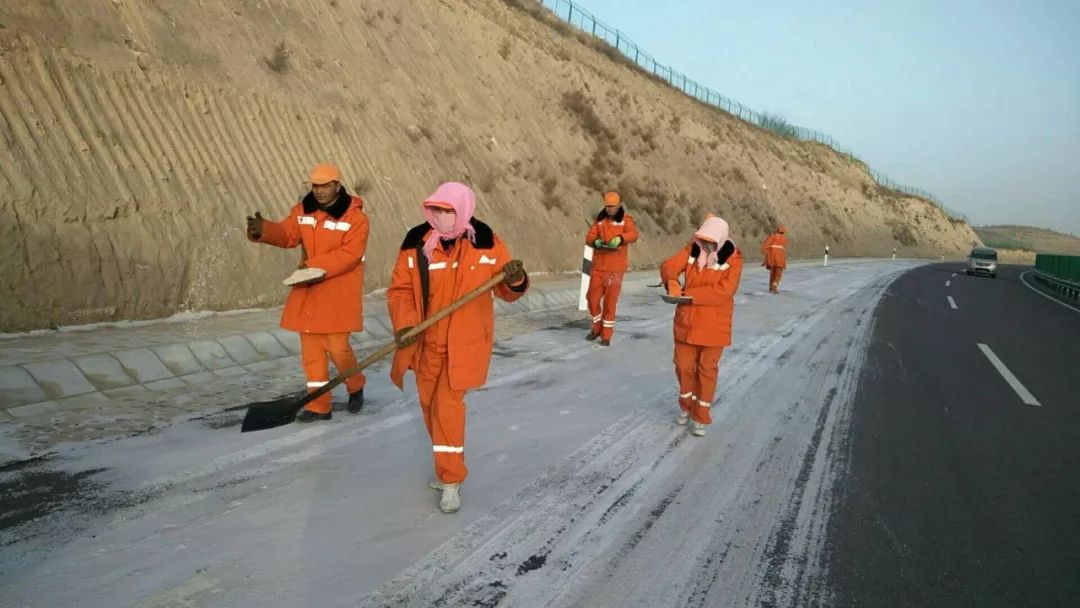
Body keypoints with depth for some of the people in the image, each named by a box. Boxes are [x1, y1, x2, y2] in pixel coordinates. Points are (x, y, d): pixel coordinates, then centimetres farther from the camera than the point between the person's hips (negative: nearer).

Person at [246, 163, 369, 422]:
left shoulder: (355, 217, -11)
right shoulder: (303, 210, 7)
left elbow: (349, 254, -18)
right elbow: (287, 234, 1)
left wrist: (318, 267, -27)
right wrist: (264, 230, -20)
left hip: (339, 292, -5)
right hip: (308, 289, 5)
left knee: (337, 346, -6)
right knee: (311, 348, 7)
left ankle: (356, 387, 24)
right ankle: (319, 405, 16)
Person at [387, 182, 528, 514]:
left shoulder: (486, 243, -9)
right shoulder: (417, 242, -7)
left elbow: (506, 292, 0)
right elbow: (400, 289, -3)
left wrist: (515, 279, -23)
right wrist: (405, 324, -20)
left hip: (464, 342, -3)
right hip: (427, 342, 3)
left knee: (448, 406, -10)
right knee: (430, 405, 15)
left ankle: (451, 482, 4)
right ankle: (447, 466, 39)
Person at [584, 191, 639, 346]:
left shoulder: (625, 219, -2)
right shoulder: (599, 219, 7)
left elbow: (633, 234, -19)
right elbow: (589, 237, 2)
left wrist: (620, 238, -38)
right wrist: (595, 242, -21)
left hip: (615, 267, -3)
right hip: (598, 265, 3)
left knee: (610, 301, -1)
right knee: (592, 298, 5)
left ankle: (606, 335, 10)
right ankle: (597, 328, 27)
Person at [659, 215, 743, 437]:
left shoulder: (732, 259, -14)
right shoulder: (692, 249, -3)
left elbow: (724, 291, -23)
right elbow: (669, 266, -10)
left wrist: (690, 294, -27)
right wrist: (672, 282, -33)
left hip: (713, 324, -3)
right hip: (687, 320, 3)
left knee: (706, 369, 6)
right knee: (683, 364, 12)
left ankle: (701, 416, 20)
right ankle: (686, 405, 36)